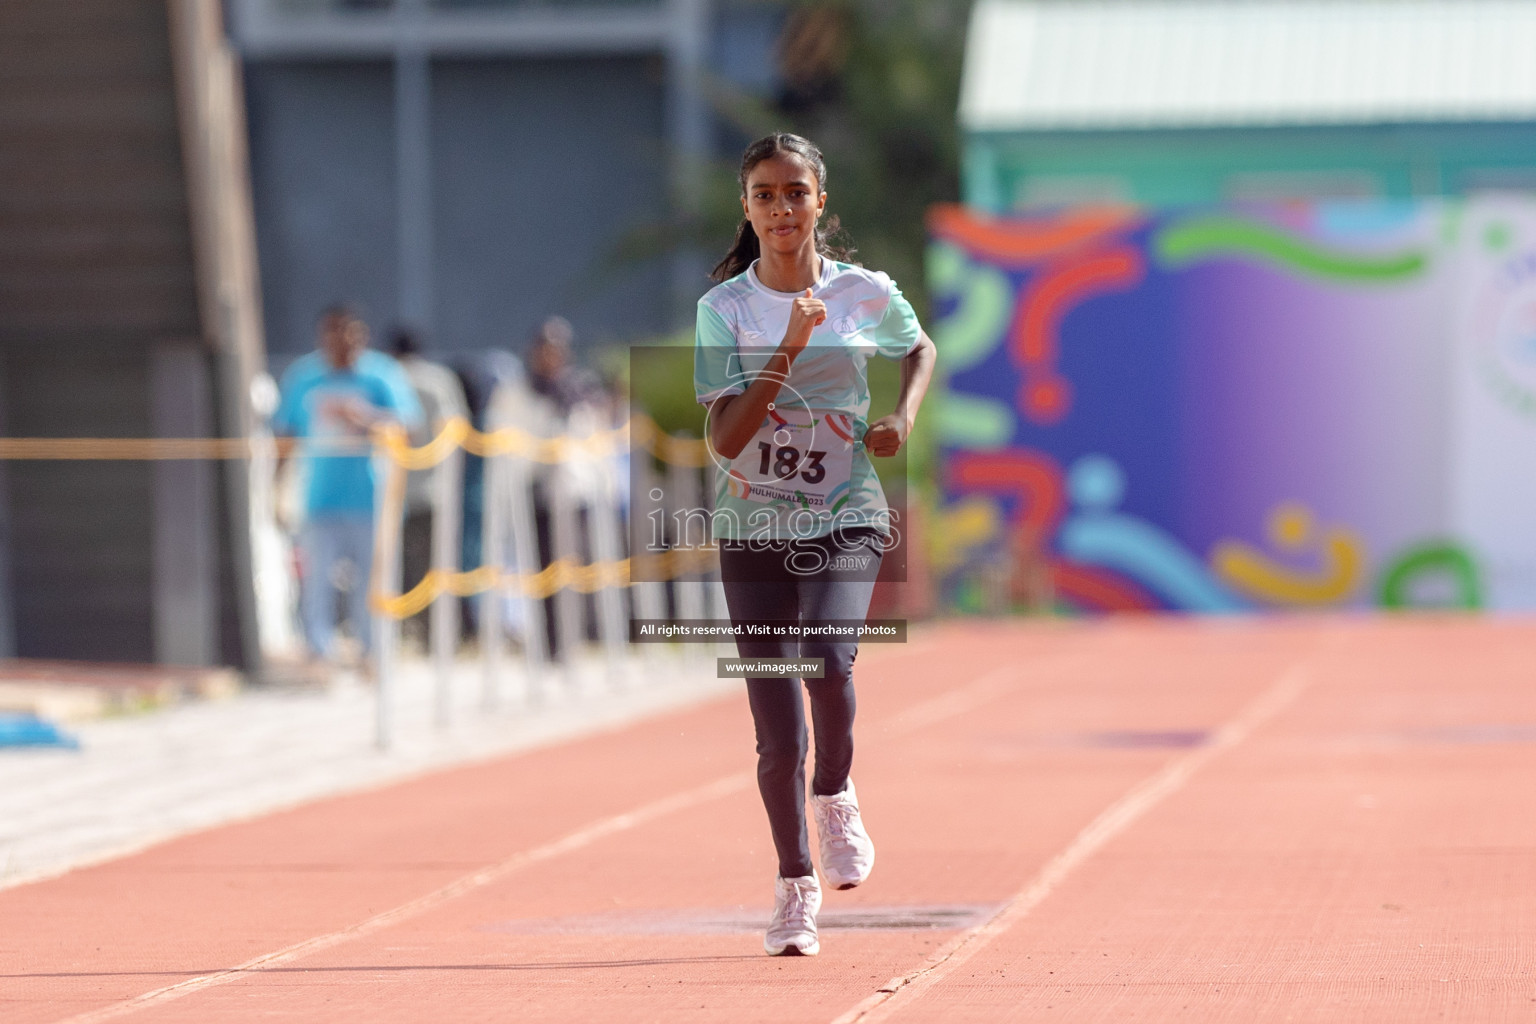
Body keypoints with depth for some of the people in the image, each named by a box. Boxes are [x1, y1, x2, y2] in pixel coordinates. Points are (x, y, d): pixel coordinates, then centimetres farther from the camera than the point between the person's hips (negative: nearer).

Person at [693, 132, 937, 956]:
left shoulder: (866, 294, -1)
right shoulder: (724, 308, -4)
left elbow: (920, 349, 22)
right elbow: (724, 439, -13)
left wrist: (904, 417, 3)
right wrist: (790, 348, -22)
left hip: (846, 519, 0)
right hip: (753, 528, 0)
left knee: (828, 659, -28)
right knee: (777, 736, -1)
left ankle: (835, 796, 3)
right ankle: (795, 885, 21)